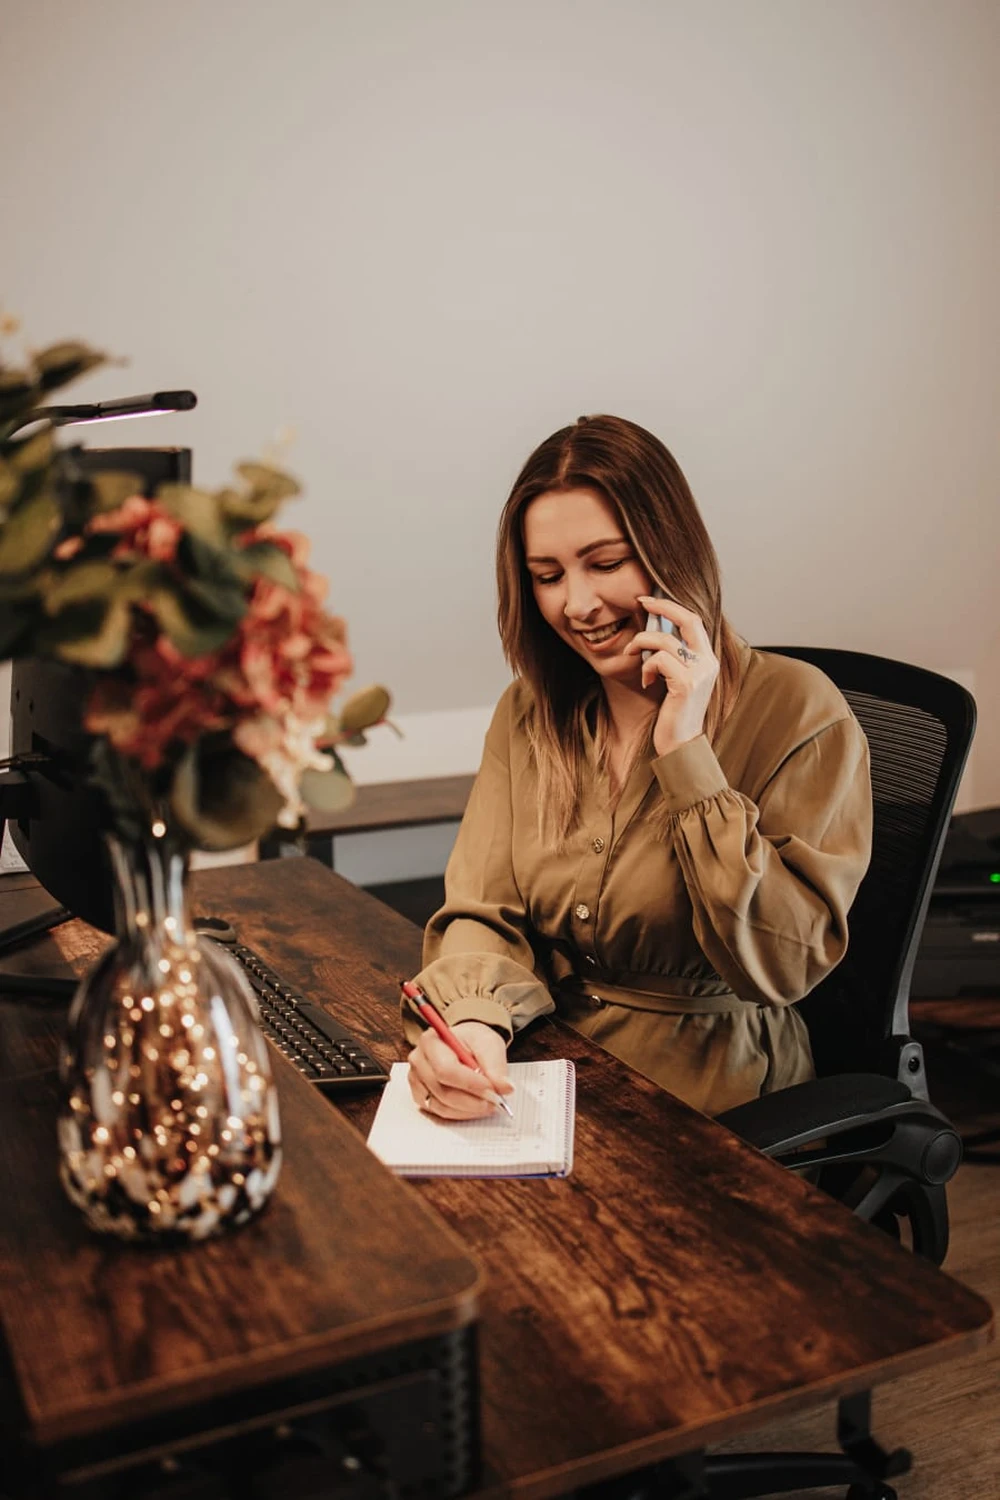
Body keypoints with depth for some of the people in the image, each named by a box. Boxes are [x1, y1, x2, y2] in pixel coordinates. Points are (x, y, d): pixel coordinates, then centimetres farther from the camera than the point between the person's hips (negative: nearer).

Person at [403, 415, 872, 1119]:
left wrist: (687, 756, -22)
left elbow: (780, 966, -17)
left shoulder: (798, 712, -12)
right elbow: (483, 910, -3)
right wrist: (468, 1020, -25)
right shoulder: (529, 712, 4)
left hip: (707, 1107, -4)